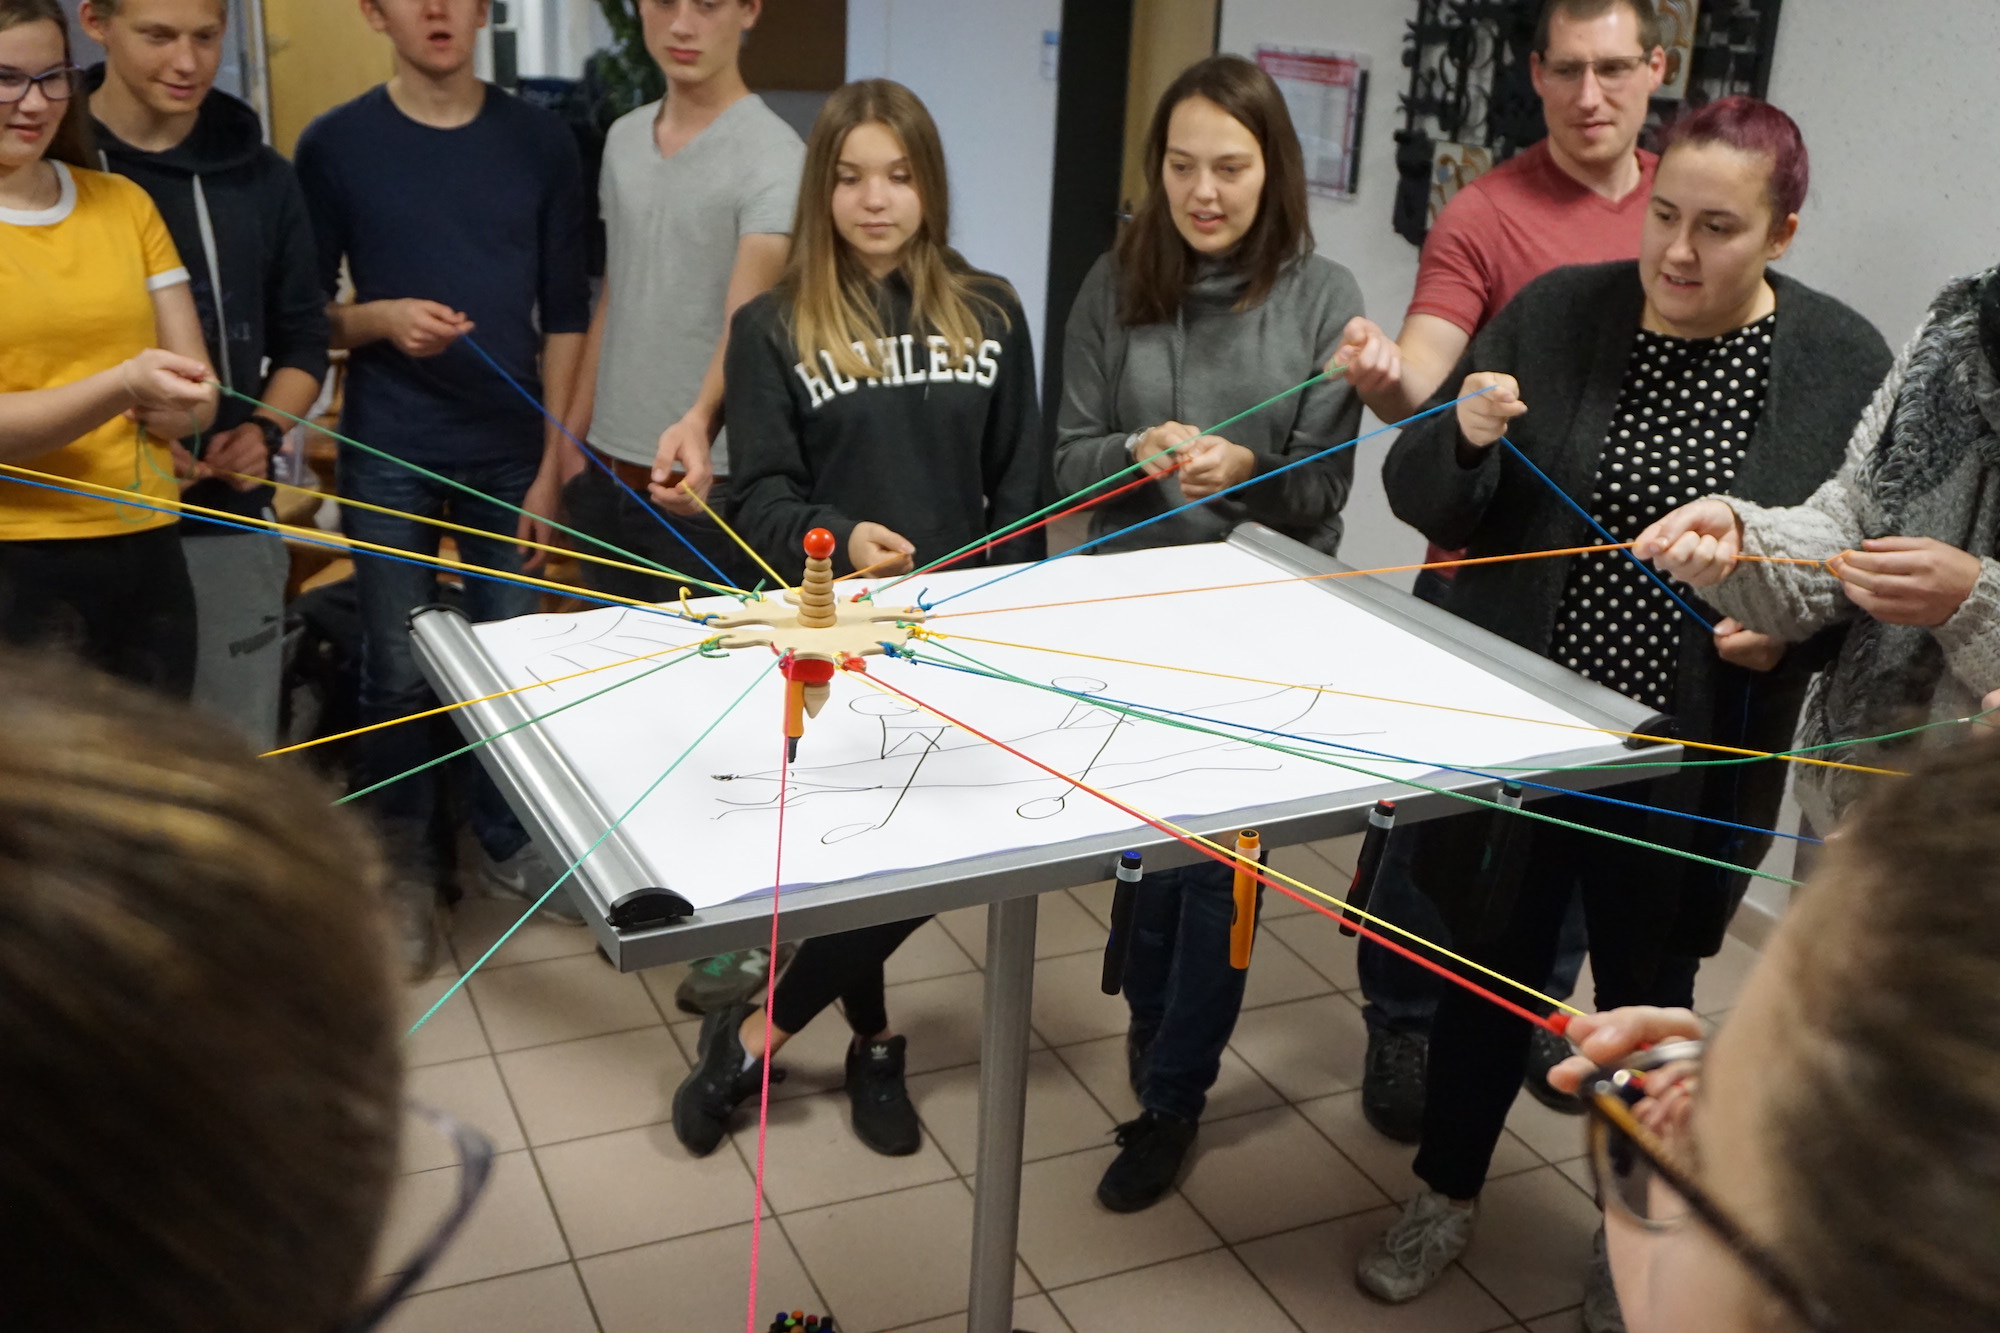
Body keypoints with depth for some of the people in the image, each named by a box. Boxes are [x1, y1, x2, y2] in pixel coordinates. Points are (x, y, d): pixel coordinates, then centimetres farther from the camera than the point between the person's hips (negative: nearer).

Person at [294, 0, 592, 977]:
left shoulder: (538, 142, 3)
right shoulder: (336, 146, -1)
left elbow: (564, 311, 5)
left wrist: (554, 457, 0)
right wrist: (381, 320, -17)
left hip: (510, 449, 2)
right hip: (390, 454, -1)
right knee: (399, 671, 3)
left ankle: (503, 849, 25)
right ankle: (404, 871, 19)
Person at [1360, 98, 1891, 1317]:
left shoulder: (1845, 361, -6)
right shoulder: (1556, 313, -5)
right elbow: (1422, 501, -3)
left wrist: (1797, 629, -16)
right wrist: (1466, 438, -24)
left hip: (1686, 762, 0)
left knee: (1645, 992, 15)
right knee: (1491, 963, 15)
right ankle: (1449, 1196, 39)